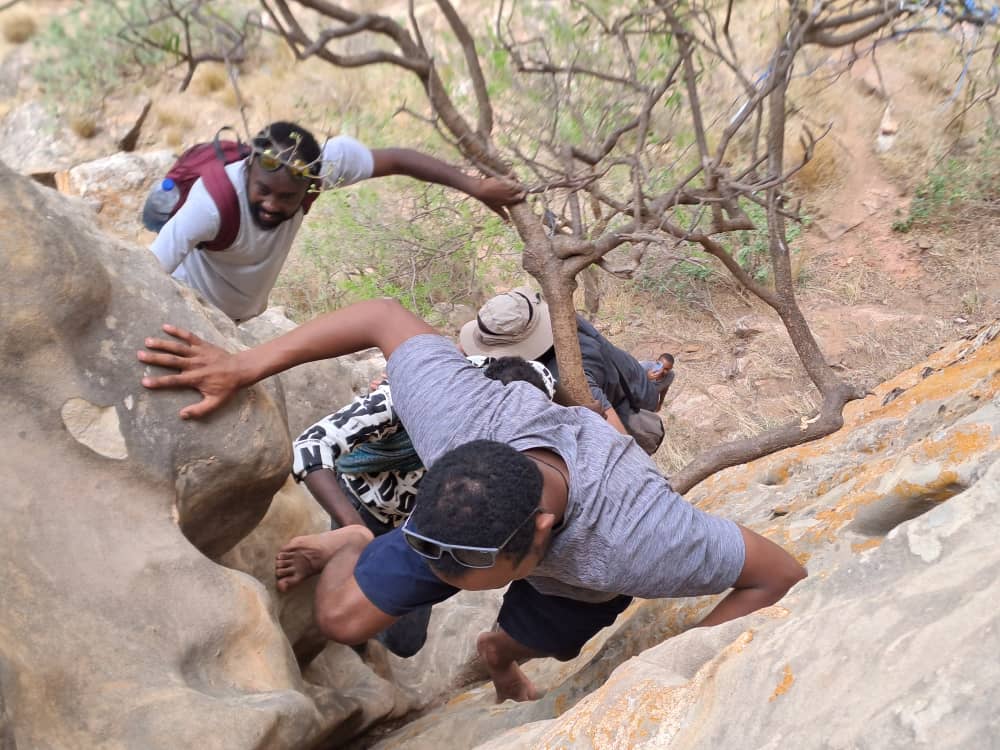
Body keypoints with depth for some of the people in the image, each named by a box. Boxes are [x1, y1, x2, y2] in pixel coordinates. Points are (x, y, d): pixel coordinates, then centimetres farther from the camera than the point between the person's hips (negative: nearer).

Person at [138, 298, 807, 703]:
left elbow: (780, 575, -32)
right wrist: (243, 367, -28)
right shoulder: (457, 416, -44)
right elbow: (387, 316, -28)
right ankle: (351, 548, 25)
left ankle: (501, 654, 60)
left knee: (521, 642, 22)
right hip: (472, 518, 1)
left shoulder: (639, 539, -48)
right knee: (343, 618, -10)